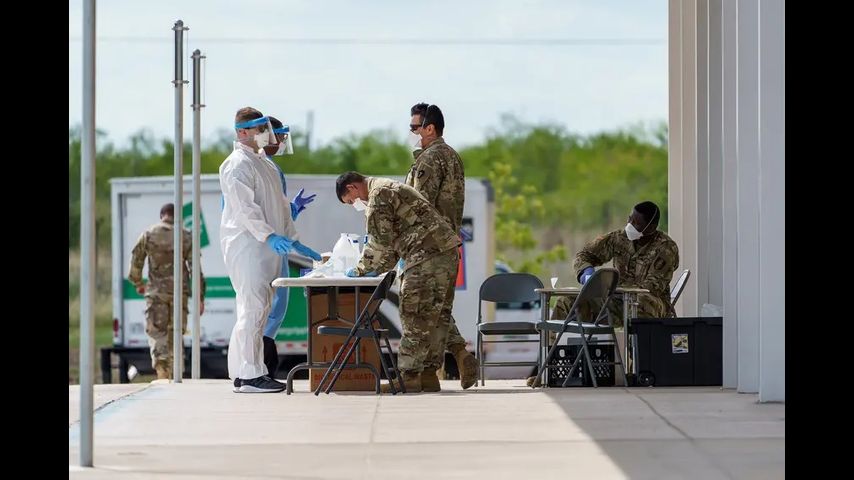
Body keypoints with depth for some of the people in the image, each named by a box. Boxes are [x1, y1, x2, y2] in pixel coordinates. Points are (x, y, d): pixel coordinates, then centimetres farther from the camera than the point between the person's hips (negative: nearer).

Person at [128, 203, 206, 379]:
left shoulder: (148, 234, 2)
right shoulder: (186, 237, 2)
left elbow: (136, 262, 5)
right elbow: (195, 268, -1)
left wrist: (138, 284, 23)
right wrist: (200, 297, 1)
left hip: (156, 292, -1)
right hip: (179, 292, 1)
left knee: (156, 332, -2)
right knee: (175, 333, 10)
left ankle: (161, 369, -24)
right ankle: (173, 375, 11)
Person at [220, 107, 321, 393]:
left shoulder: (264, 163, 22)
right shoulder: (238, 165, -9)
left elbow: (279, 206, 26)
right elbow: (244, 207, -19)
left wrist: (294, 241, 22)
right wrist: (268, 235, -28)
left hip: (265, 248, 10)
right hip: (246, 246, -10)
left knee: (259, 309, 8)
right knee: (252, 308, -12)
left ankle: (244, 373, 11)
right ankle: (248, 375, -12)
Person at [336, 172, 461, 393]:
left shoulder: (379, 194, -6)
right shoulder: (392, 189, 28)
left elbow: (379, 242, -10)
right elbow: (392, 241, 31)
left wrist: (361, 270, 3)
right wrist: (377, 270, 24)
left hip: (427, 256, -10)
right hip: (446, 253, 10)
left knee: (414, 317, -7)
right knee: (430, 316, 13)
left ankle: (409, 376, -6)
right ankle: (429, 373, 16)